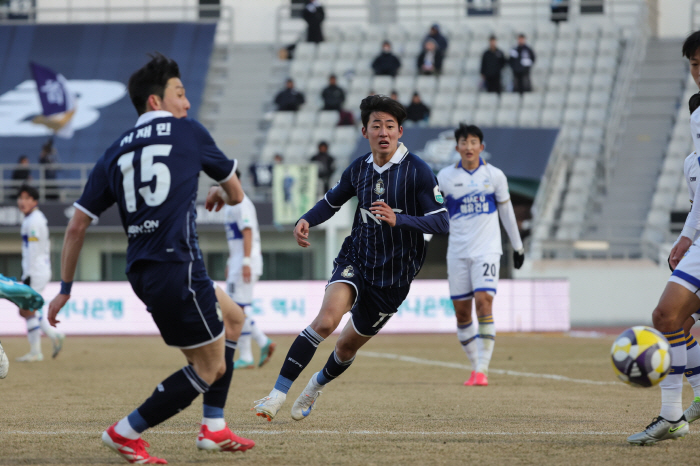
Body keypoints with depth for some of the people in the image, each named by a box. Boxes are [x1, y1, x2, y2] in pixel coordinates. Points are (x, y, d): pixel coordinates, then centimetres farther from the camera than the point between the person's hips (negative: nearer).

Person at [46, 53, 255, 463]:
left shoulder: (115, 153, 15)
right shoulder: (188, 133, 3)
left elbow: (77, 226, 11)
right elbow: (235, 193, 14)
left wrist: (65, 288, 18)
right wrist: (222, 194, 39)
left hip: (141, 271, 7)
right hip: (177, 264, -7)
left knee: (233, 318, 26)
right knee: (211, 367, 3)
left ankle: (214, 428, 23)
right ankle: (126, 433, 2)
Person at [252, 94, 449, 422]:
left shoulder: (417, 171, -12)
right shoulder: (358, 169, 2)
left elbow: (441, 222, -17)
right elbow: (332, 201, 19)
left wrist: (398, 220, -32)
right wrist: (306, 221, -2)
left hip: (395, 273, -2)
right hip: (356, 259, 2)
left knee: (347, 346, 10)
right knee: (326, 320, -25)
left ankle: (317, 384, 44)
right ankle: (278, 393, -22)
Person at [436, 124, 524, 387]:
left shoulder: (494, 176, 2)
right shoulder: (445, 177, 1)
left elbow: (506, 210, 14)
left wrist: (517, 246, 19)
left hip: (487, 249, -2)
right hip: (457, 253, 2)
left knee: (483, 301, -17)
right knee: (461, 311, 3)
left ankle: (482, 370, -16)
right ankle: (475, 365, 19)